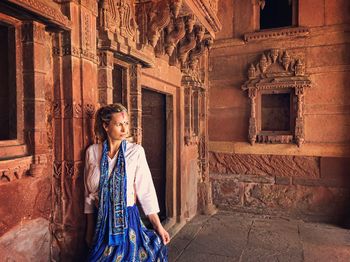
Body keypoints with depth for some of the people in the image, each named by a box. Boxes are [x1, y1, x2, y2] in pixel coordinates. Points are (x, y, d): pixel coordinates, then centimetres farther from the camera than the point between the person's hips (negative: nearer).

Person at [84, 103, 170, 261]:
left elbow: (146, 191, -9)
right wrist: (89, 229, 10)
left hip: (127, 219, -2)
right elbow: (89, 194, 4)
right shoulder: (92, 152, -3)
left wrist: (158, 226, -8)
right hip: (100, 221, 2)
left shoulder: (136, 151, -11)